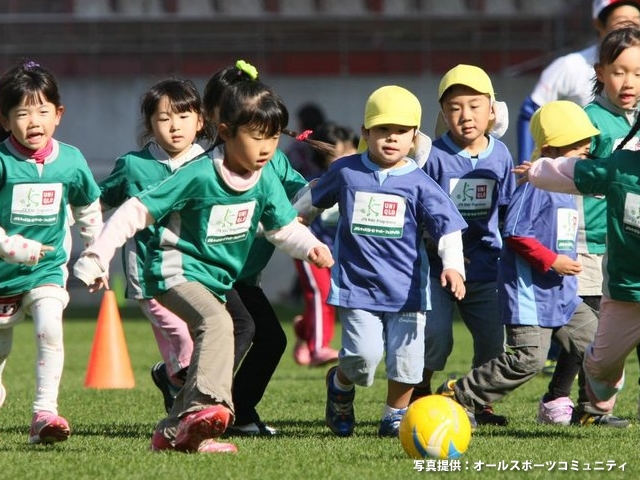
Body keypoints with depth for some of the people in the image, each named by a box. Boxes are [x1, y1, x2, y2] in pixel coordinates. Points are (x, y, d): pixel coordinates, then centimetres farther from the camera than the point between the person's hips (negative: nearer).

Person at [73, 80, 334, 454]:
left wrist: (311, 247, -9)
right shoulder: (199, 176, -19)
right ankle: (206, 407, -47)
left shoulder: (265, 180, -1)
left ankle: (175, 433, 24)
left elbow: (284, 226, 12)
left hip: (218, 280, 8)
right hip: (177, 272, -8)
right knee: (218, 323, -33)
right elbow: (137, 211, -17)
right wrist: (98, 256, -19)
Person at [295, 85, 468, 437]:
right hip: (357, 285, -1)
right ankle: (341, 385, 19)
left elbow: (447, 227, -7)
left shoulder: (419, 184, -2)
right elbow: (315, 198, 24)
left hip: (405, 287, 1)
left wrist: (453, 265, -23)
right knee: (364, 354, -14)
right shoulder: (345, 172, 3)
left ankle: (395, 415, 22)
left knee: (406, 356, 0)